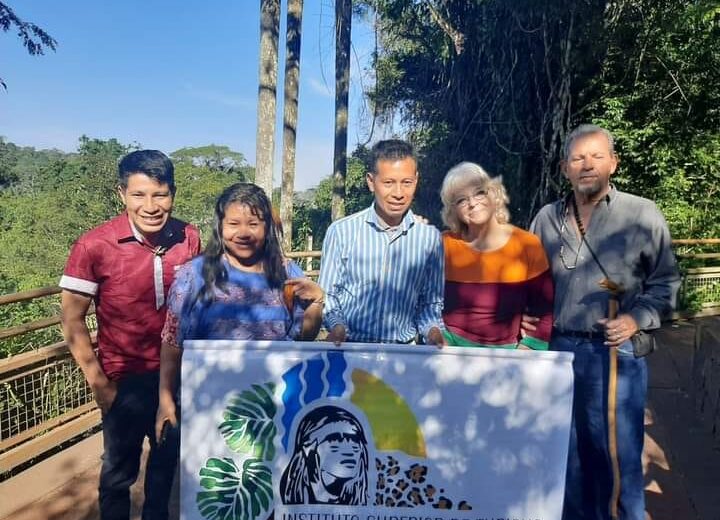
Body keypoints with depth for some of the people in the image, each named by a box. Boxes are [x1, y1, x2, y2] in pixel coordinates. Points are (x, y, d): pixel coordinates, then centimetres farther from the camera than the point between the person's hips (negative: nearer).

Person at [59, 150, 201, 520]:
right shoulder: (94, 246, -18)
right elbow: (72, 320, -10)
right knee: (119, 469, 17)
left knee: (167, 459, 24)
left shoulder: (190, 239, -9)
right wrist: (98, 383, -11)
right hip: (126, 379, -3)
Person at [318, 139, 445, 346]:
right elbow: (327, 295, 6)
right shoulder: (341, 231, -2)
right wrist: (337, 326, -11)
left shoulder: (430, 238, 4)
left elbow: (430, 303, 13)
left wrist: (433, 331, -5)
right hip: (349, 347, -1)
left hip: (404, 351, 2)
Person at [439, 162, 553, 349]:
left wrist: (522, 357, -4)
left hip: (506, 350, 1)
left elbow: (546, 313, 1)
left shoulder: (527, 245, -3)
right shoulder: (445, 244, -2)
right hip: (453, 346, 0)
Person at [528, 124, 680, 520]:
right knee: (567, 453, 16)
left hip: (615, 351, -3)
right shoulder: (547, 218, 7)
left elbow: (665, 280, 3)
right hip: (559, 349, 4)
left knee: (617, 454, 5)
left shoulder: (642, 214, -2)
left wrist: (638, 318, -11)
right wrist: (528, 318, 1)